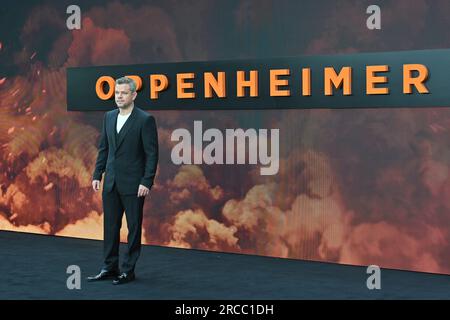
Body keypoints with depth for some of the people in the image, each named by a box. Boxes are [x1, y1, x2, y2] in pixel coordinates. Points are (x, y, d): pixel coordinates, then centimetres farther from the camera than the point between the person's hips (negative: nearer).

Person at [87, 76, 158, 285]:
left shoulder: (145, 120, -10)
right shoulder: (109, 117, 9)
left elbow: (152, 154, -11)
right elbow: (103, 148, 14)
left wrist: (146, 182, -16)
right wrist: (97, 174, 7)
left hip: (133, 184, -6)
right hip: (111, 182, 6)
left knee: (134, 227, 4)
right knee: (110, 226, 11)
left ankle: (128, 270, 13)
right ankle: (110, 268, 21)